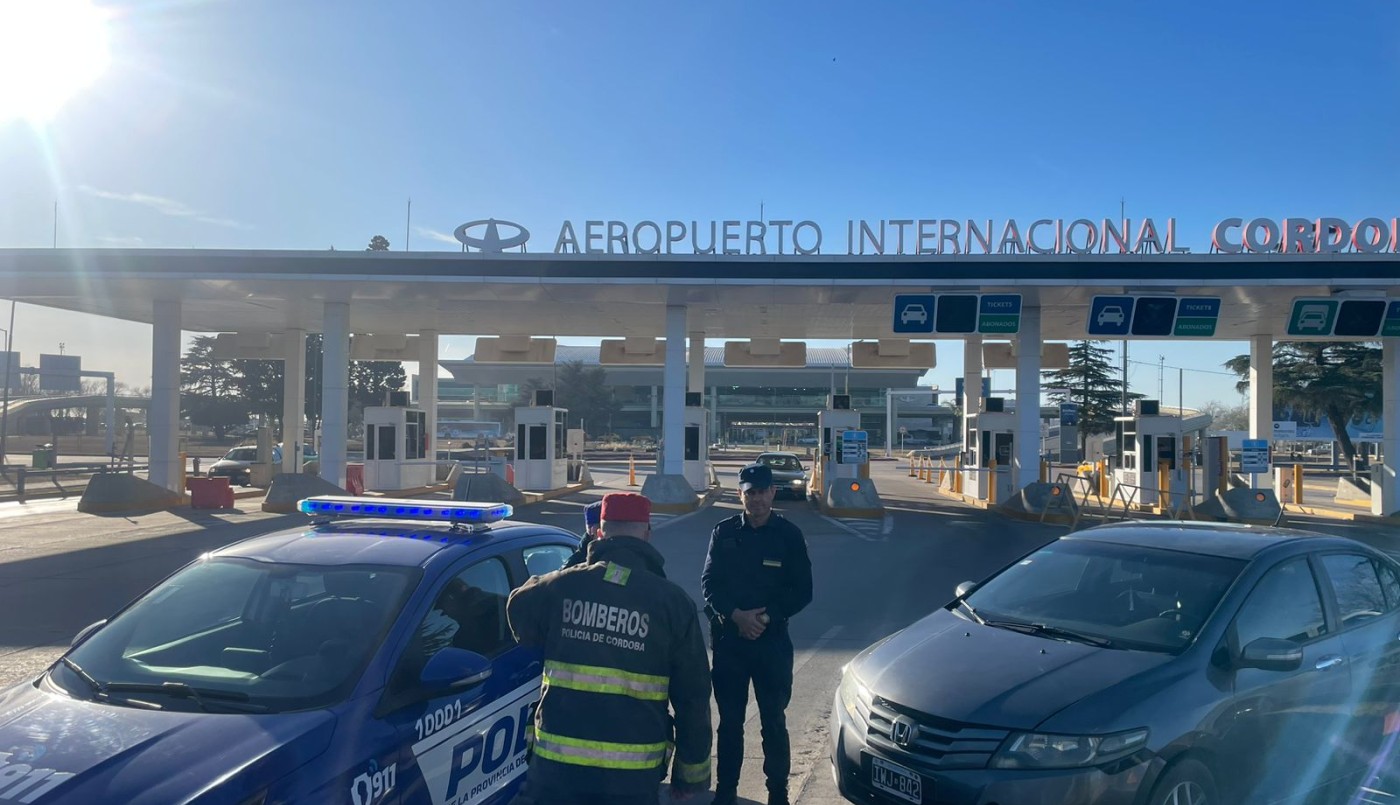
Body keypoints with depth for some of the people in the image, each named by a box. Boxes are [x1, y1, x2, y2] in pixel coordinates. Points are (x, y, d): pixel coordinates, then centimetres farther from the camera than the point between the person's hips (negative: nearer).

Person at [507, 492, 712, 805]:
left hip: (557, 761, 1)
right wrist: (692, 770, 8)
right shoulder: (673, 601, -5)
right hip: (633, 771, 0)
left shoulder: (562, 585, -3)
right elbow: (693, 696, -2)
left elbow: (518, 611, 19)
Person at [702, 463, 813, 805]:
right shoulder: (724, 533, 3)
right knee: (730, 721, 9)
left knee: (774, 721, 5)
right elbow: (709, 584, 1)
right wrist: (736, 616, -15)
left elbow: (802, 591, -1)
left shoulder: (789, 535, 0)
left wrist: (767, 617, -13)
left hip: (772, 639, -1)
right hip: (728, 638, 1)